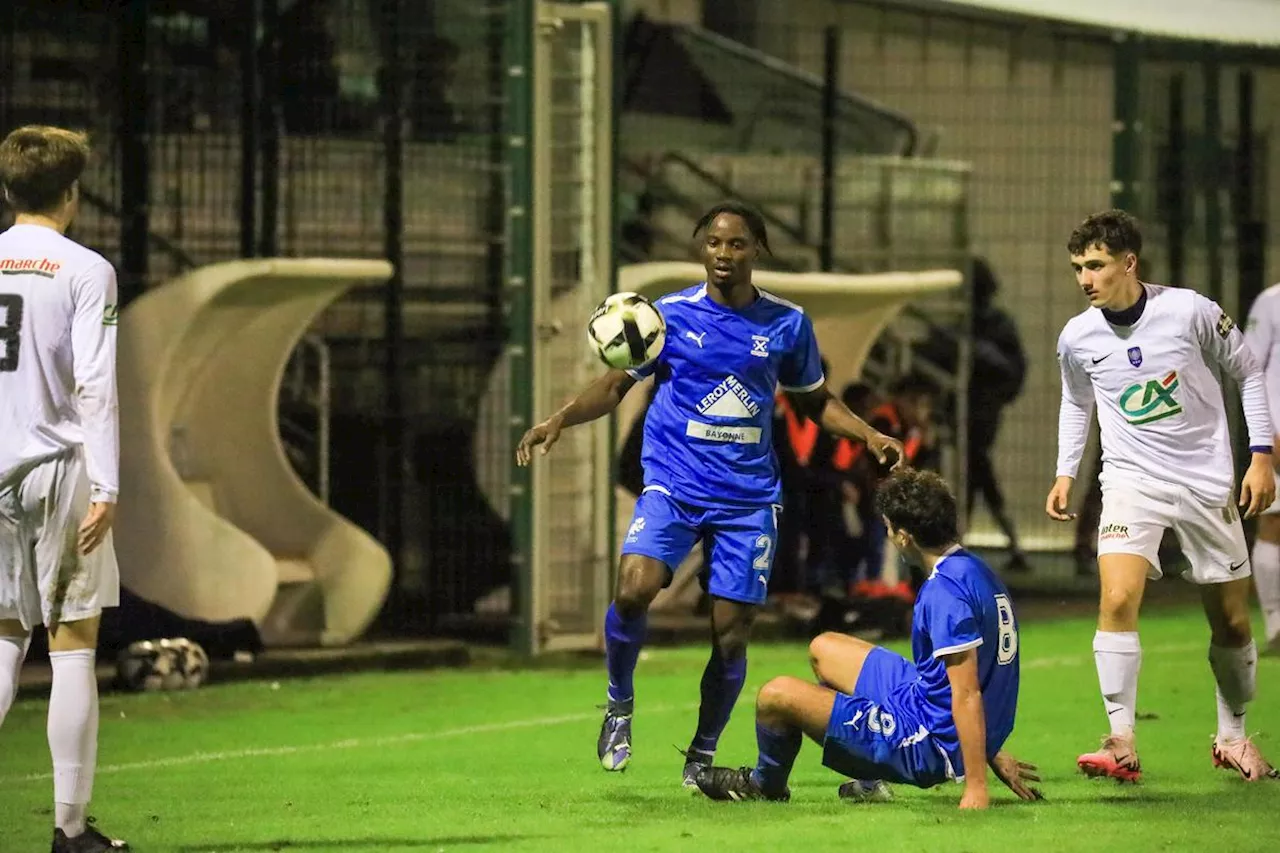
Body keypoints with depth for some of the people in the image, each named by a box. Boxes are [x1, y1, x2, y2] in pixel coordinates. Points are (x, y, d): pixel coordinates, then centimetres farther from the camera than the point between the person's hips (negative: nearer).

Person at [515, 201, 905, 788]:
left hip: (748, 497, 2)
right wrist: (560, 419, -11)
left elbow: (814, 401, 18)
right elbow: (617, 384, 5)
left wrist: (868, 435, 4)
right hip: (673, 486, -2)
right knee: (634, 589, -25)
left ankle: (702, 755, 19)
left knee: (731, 634, -1)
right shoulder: (669, 315, -1)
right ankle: (619, 706, 0)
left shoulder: (787, 323, 5)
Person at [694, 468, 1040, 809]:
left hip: (932, 743, -10)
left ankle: (765, 783, 27)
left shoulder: (946, 593, -26)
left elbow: (967, 695, -28)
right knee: (823, 649, 26)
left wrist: (976, 787, -29)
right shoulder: (977, 572, 5)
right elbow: (987, 675, 13)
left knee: (776, 696, -6)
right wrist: (994, 754, 19)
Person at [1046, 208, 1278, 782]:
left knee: (1232, 624, 6)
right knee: (1117, 600, -23)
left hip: (1208, 483, 0)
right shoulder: (1077, 337, -3)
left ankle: (1232, 735, 30)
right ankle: (1121, 745, -23)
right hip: (1132, 482, 0)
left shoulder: (1189, 311, -12)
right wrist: (1065, 473, 8)